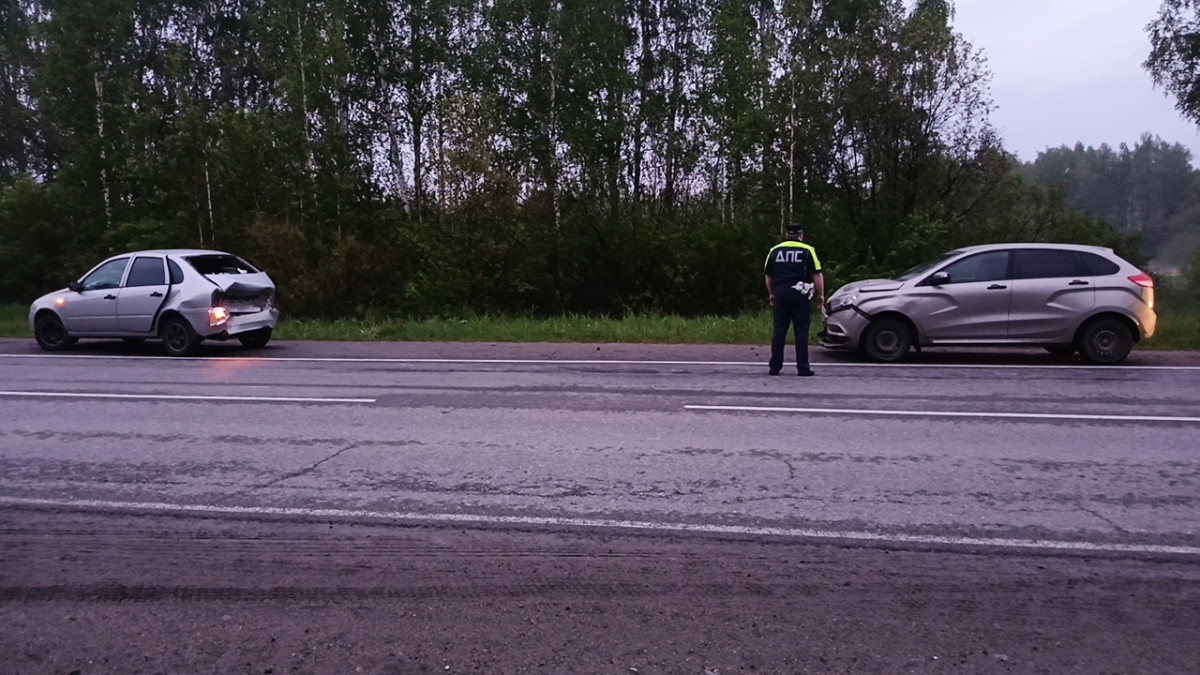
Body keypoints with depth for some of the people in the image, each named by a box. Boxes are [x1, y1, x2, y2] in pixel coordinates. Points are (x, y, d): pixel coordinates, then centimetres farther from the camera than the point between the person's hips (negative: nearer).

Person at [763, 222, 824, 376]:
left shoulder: (775, 250, 12)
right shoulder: (807, 250, 0)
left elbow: (768, 275, 17)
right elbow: (817, 275, -4)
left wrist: (772, 294, 27)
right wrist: (820, 295, 4)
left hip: (780, 293, 3)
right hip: (799, 294, -3)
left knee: (779, 331, 6)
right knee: (801, 331, 1)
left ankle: (774, 367, 6)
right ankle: (803, 368, 0)